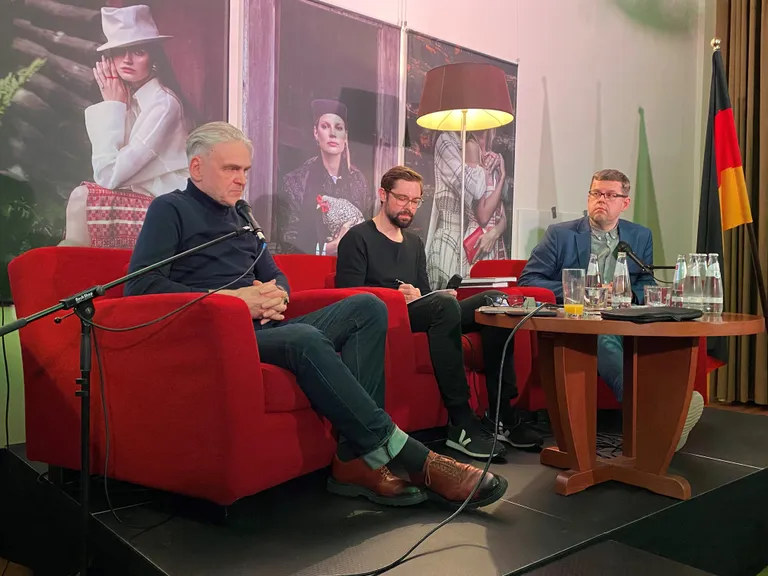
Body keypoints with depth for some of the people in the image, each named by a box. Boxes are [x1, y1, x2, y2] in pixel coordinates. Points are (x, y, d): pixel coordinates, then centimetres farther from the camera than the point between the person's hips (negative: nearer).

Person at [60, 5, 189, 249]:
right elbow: (104, 173, 3)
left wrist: (114, 105, -12)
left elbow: (109, 175, -18)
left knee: (81, 198, -16)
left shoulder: (163, 102, -16)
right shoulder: (129, 100, 8)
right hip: (139, 202, 8)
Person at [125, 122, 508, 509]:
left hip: (262, 328, 8)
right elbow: (140, 285, -11)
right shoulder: (170, 210, 4)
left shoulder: (240, 216, 25)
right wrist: (227, 298, -16)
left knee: (367, 307, -11)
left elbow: (276, 277, 27)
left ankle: (357, 460, -24)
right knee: (306, 340, -37)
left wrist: (277, 295, 1)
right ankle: (414, 460, -31)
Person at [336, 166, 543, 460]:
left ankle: (501, 415, -17)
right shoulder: (358, 239, 2)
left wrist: (418, 296, -2)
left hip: (421, 315, 8)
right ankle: (461, 423, -35)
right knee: (445, 303, -36)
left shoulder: (415, 243, 25)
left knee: (495, 299, -11)